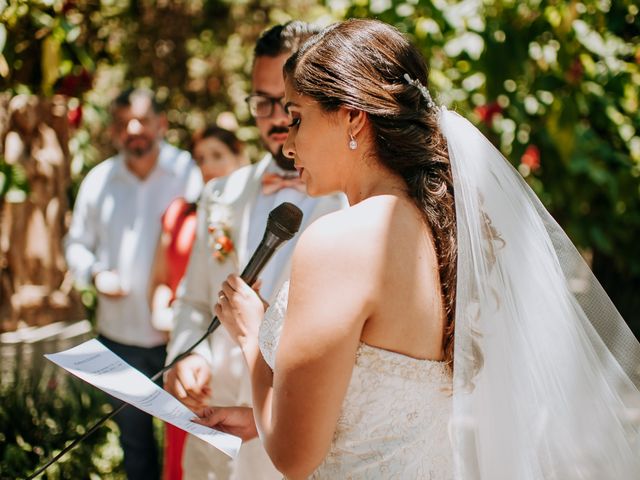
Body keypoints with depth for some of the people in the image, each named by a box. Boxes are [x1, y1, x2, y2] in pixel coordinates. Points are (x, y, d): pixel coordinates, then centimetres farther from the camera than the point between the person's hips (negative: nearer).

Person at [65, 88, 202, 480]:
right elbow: (77, 243, 16)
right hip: (120, 334, 4)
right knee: (134, 433, 19)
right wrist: (95, 273, -5)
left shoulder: (190, 171, -8)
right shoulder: (99, 180, 5)